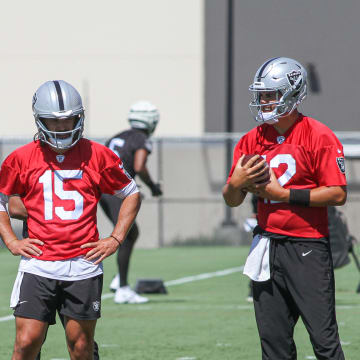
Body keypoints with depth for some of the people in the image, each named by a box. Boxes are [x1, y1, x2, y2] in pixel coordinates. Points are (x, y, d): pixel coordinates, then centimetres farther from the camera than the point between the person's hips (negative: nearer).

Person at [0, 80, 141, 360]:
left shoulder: (97, 156, 3)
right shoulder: (22, 158, 3)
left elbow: (132, 194, 15)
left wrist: (116, 239, 5)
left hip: (83, 264, 0)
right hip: (38, 265, 0)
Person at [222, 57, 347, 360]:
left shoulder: (319, 137, -7)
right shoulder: (252, 140, 10)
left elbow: (338, 195, -13)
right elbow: (232, 200, 13)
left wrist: (283, 194, -15)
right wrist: (237, 184, -10)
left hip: (307, 247, -6)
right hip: (267, 243, 6)